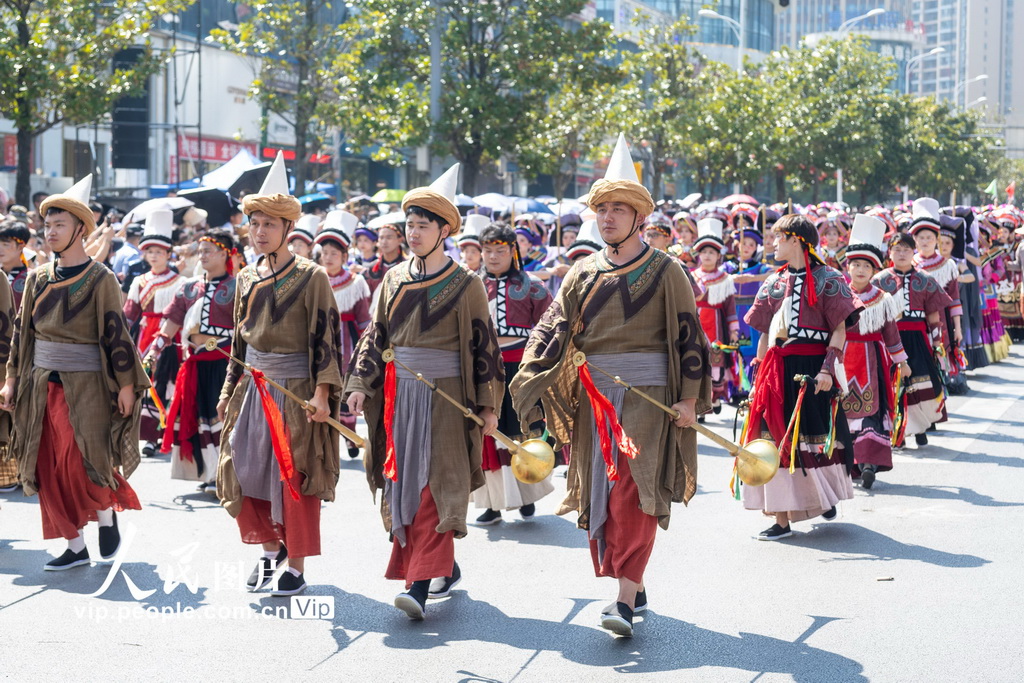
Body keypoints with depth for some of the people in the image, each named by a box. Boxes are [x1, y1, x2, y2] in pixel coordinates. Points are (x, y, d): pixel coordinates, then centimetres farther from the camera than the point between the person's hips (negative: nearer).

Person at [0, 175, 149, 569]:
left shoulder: (100, 279, -6)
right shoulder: (38, 279, 8)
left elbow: (116, 332, -8)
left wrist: (127, 384, -10)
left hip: (86, 385, -5)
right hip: (42, 385, 5)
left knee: (81, 461, -13)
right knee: (50, 469, 3)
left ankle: (107, 515, 16)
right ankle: (75, 547, 12)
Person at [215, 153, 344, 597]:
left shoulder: (311, 278, -8)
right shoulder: (246, 279, 9)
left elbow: (325, 338, -10)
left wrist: (321, 393, -17)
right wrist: (229, 390, 14)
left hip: (296, 390, -5)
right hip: (254, 389, 5)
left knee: (294, 476, -1)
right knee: (248, 471, 5)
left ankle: (296, 565, 8)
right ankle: (270, 547, 25)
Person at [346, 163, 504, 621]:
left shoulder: (465, 286, -4)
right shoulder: (394, 280, 9)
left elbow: (484, 345, -4)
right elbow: (376, 336, 11)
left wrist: (488, 403, -7)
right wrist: (360, 385, 0)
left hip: (445, 396, -5)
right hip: (400, 394, 5)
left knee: (436, 485, -9)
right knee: (403, 482, 8)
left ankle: (420, 585, -15)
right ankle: (446, 567, 23)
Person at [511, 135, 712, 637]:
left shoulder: (665, 272, -2)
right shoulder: (583, 274, 9)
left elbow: (688, 336, -2)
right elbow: (553, 328, 1)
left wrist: (689, 398, -8)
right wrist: (528, 380, -11)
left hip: (649, 396, -5)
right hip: (594, 396, 5)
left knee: (633, 492, -13)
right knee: (600, 492, 7)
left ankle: (626, 602, -15)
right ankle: (634, 589, 21)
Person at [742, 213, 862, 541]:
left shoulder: (827, 279, -1)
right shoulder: (773, 283, 13)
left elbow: (839, 330, -6)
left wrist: (828, 369, -17)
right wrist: (758, 375, 10)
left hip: (812, 367, -4)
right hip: (778, 370, 4)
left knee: (818, 434, 4)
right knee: (778, 438, -1)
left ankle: (826, 495, 31)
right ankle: (781, 518, 1)